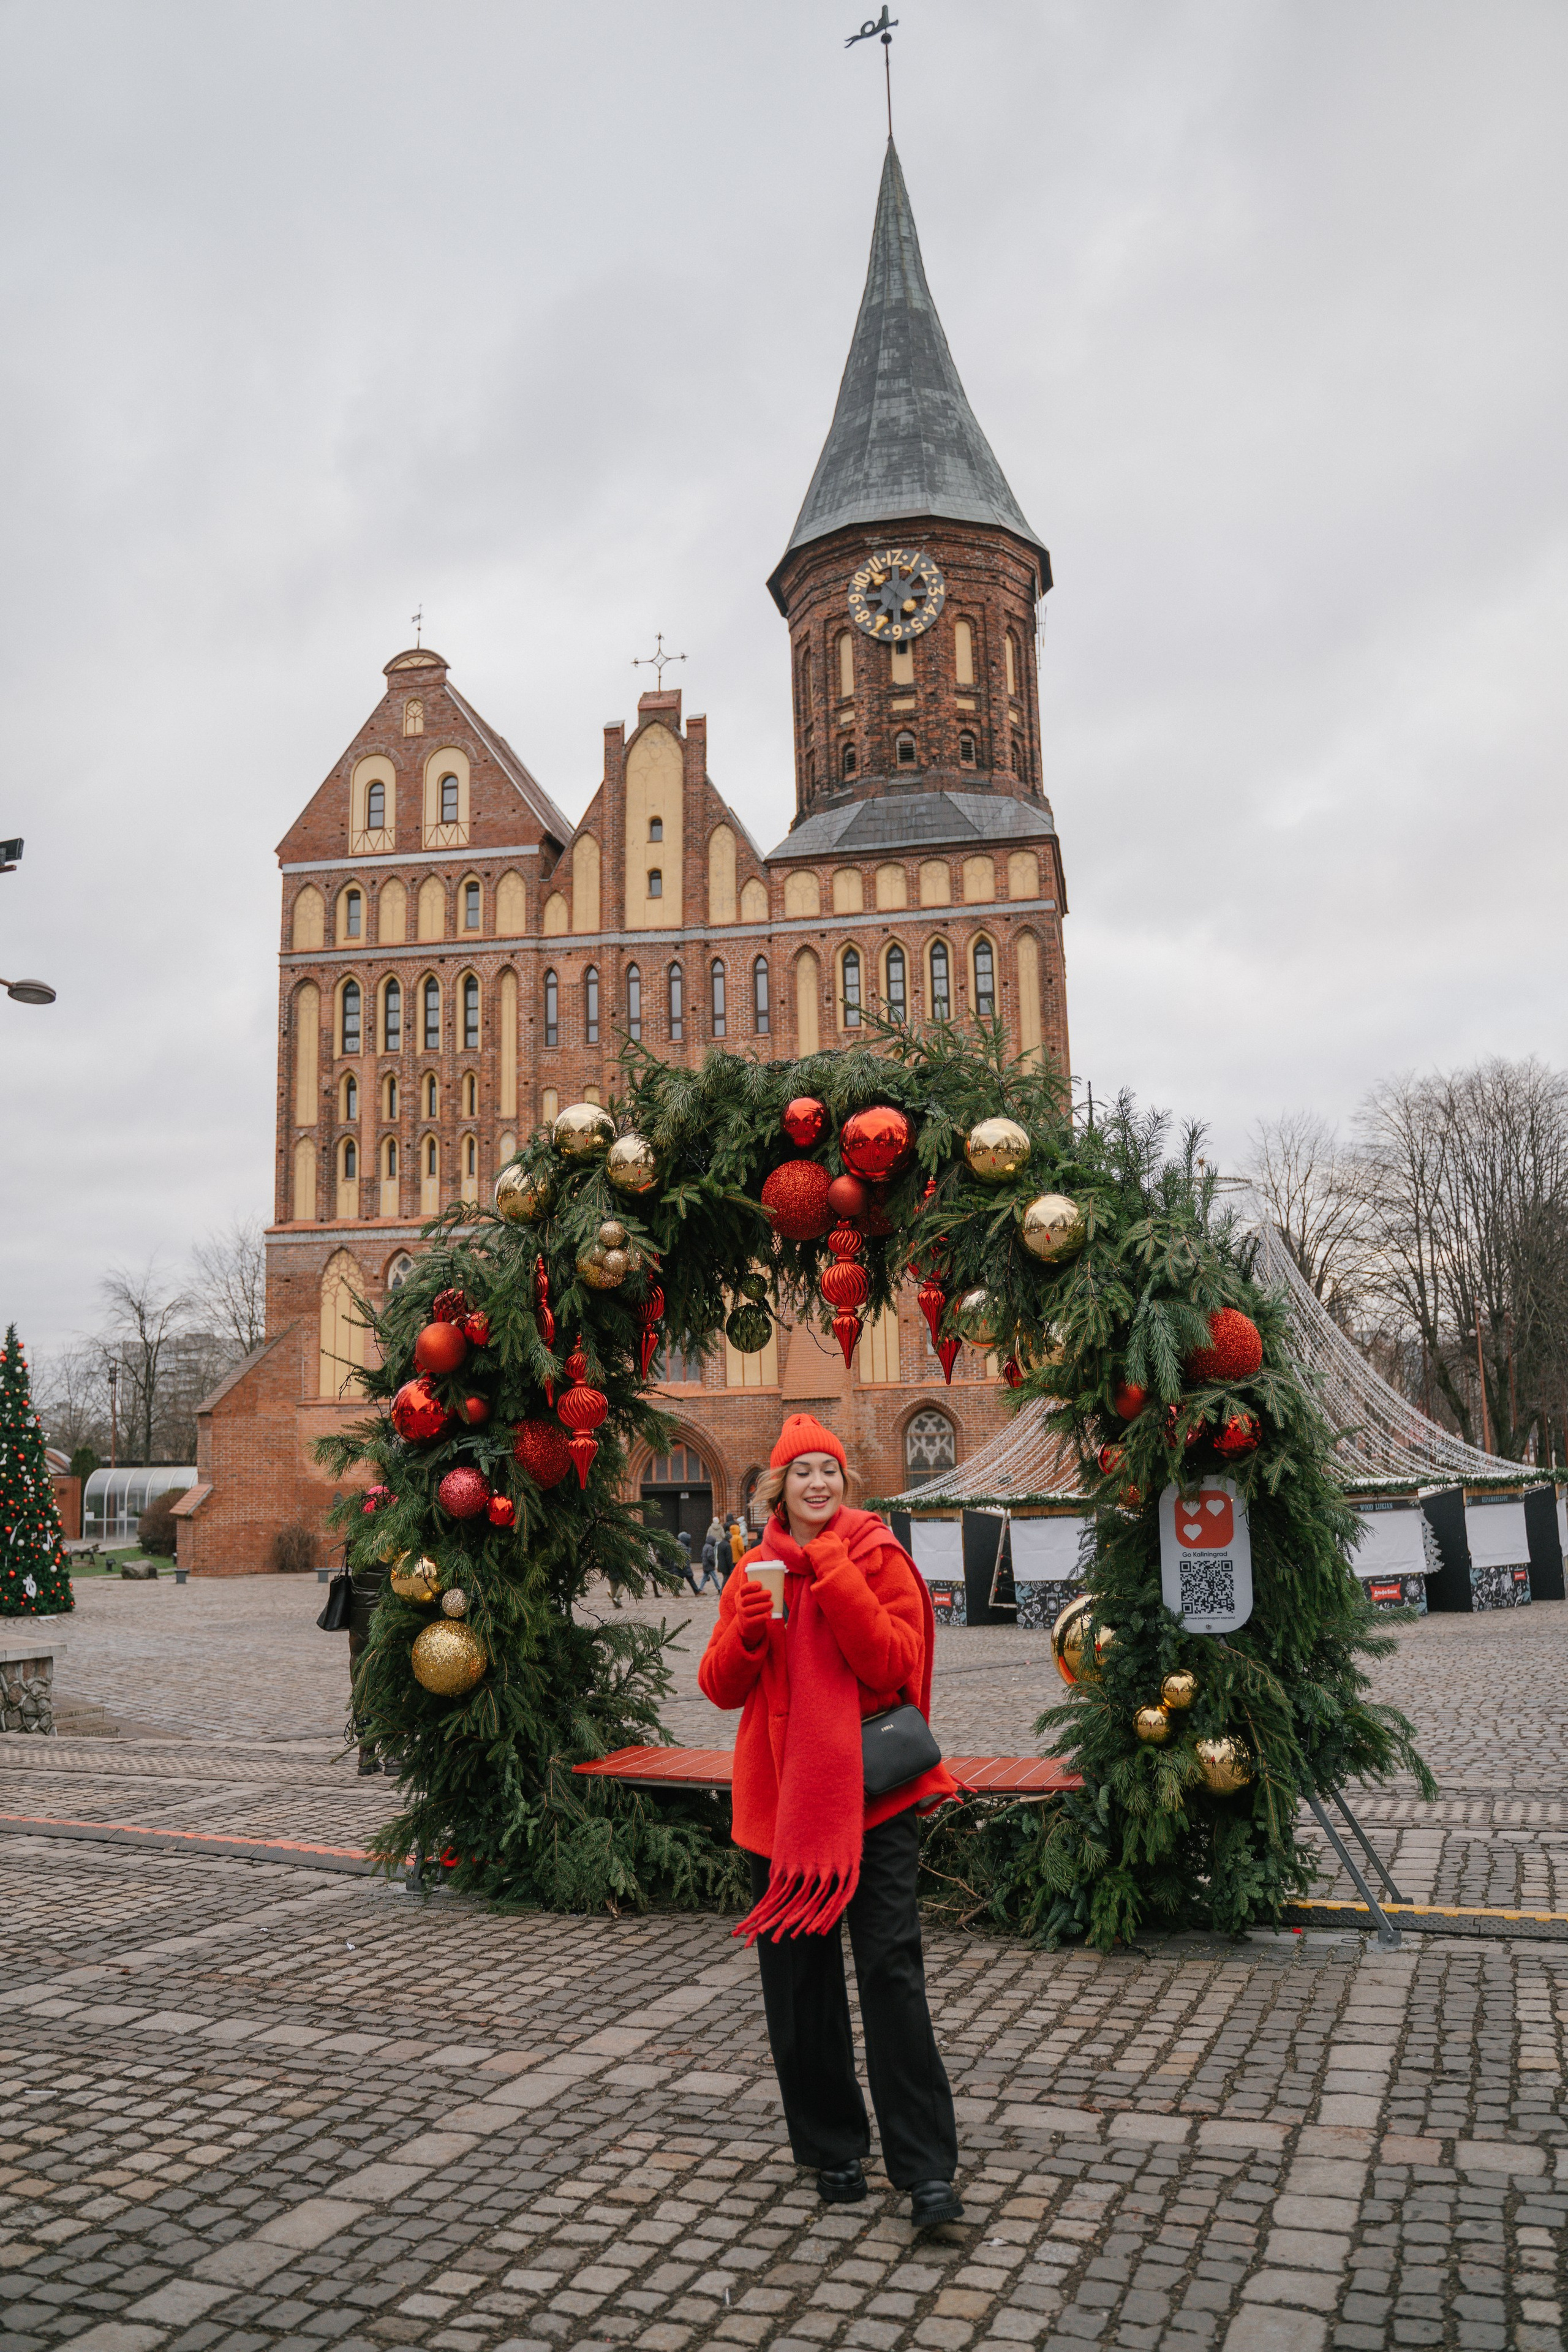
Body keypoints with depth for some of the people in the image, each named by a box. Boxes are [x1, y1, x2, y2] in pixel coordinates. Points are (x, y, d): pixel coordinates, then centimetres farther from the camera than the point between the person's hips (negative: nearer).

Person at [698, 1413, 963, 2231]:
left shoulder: (879, 1559, -2)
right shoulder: (755, 1571, 8)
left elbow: (896, 1665, -15)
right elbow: (720, 1687, 7)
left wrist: (834, 1578, -20)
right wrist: (746, 1630, -13)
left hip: (871, 1791, -4)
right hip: (780, 1795, 4)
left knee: (890, 1969, -8)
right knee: (797, 1976, 11)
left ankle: (927, 2171, 0)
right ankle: (832, 2148, 27)